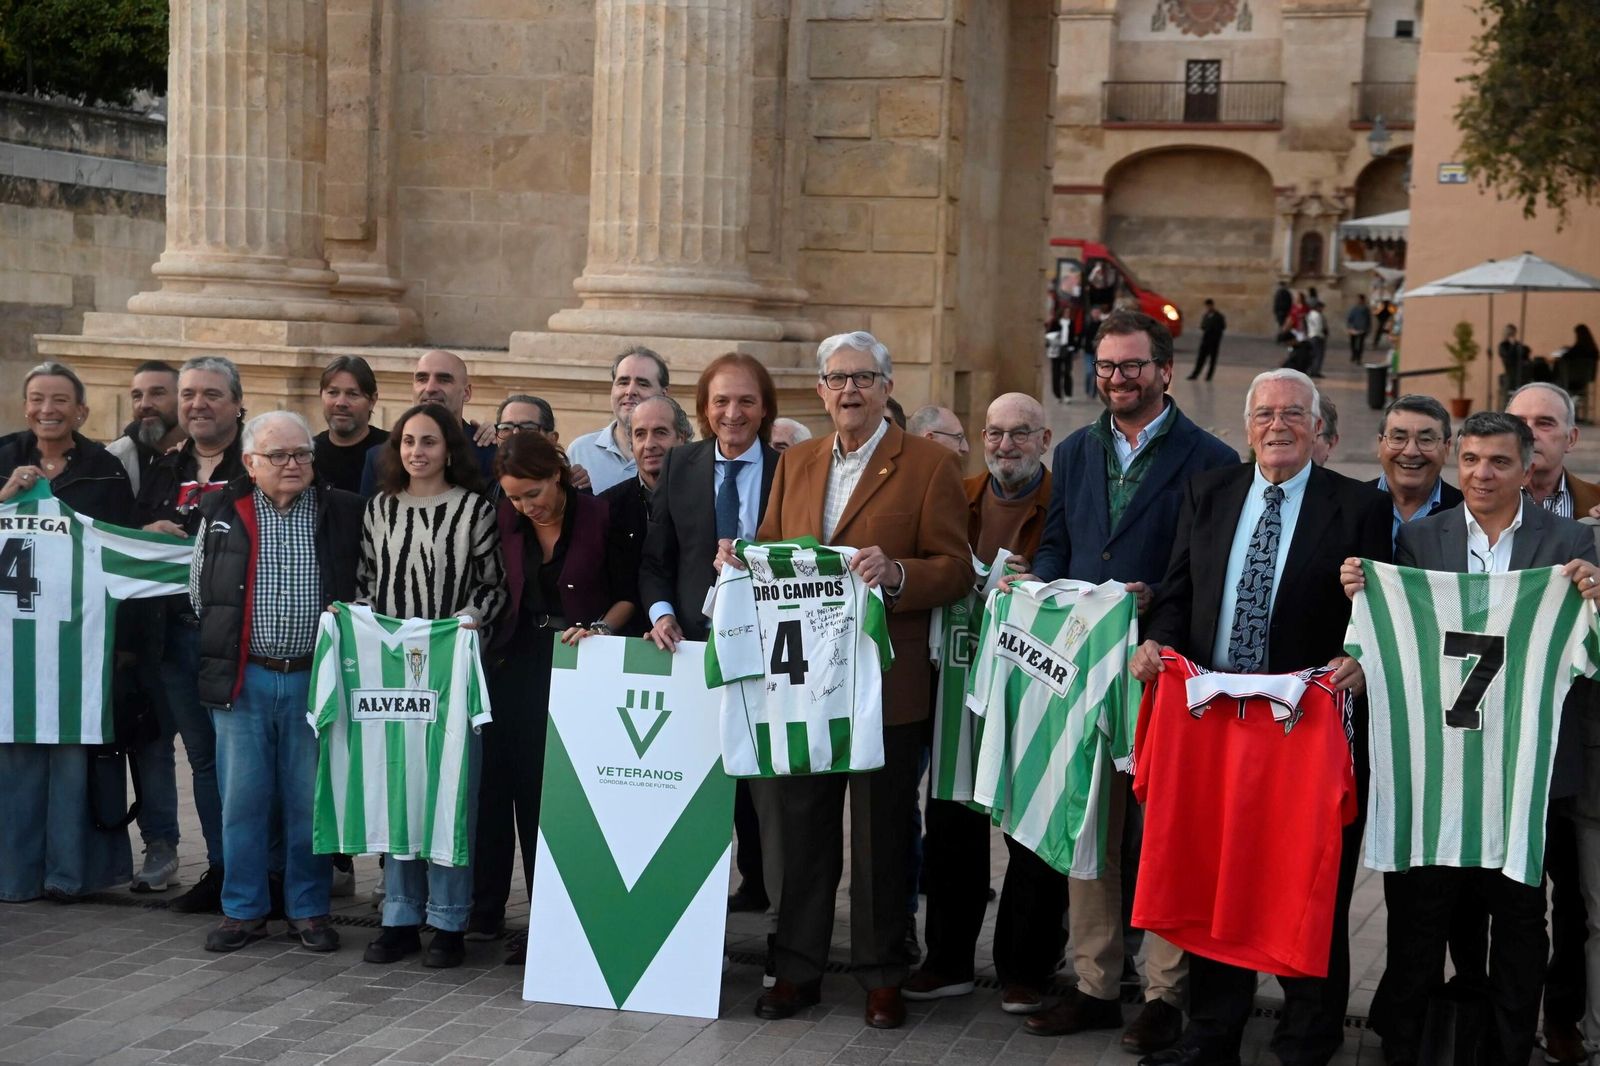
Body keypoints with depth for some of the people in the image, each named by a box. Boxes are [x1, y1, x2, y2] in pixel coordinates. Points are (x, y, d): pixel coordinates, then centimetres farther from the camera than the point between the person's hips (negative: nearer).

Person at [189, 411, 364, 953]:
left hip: (314, 679, -1)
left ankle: (309, 909, 16)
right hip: (242, 680, 1)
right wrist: (222, 651, 8)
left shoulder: (344, 514, 2)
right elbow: (199, 591, 12)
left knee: (310, 800, 5)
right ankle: (244, 909, 16)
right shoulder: (222, 513, 5)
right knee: (242, 799, 5)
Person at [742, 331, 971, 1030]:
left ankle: (882, 976, 16)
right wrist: (741, 557, -4)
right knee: (803, 829, 10)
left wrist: (894, 572, -24)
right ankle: (797, 968, 19)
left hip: (886, 685, -4)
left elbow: (955, 572, -7)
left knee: (881, 835, 5)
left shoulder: (930, 467, -3)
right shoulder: (795, 463, 14)